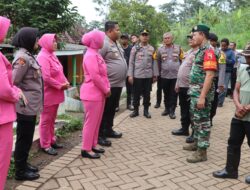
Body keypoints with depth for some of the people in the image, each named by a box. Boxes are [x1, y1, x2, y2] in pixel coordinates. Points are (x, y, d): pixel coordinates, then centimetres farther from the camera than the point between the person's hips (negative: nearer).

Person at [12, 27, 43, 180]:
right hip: (26, 106, -9)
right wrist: (21, 99, -10)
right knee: (24, 138, 3)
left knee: (27, 138, 18)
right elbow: (14, 82, -20)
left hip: (31, 105, 9)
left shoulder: (28, 55, 12)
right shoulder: (22, 57, -17)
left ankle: (23, 164, 32)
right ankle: (20, 171, 16)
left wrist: (35, 102, 14)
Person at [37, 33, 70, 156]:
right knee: (46, 120, 2)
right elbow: (46, 78, -25)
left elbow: (59, 72, 16)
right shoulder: (43, 57, -17)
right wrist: (60, 86, -17)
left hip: (55, 94, 9)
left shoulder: (52, 55, 12)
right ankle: (45, 145, 13)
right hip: (48, 94, -9)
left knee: (52, 119, 18)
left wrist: (65, 82, -1)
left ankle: (52, 141, 31)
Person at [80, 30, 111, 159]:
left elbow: (102, 74, 17)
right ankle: (86, 149, 8)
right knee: (91, 122, -2)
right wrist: (106, 90, -13)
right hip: (92, 94, -10)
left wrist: (107, 88, 7)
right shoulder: (90, 55, -17)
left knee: (96, 121, 15)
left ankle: (92, 145, 26)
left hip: (99, 93, 10)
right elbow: (95, 77, -22)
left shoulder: (96, 54, 14)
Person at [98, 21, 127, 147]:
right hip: (108, 84, -9)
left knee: (112, 109, 18)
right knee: (104, 110, -1)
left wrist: (122, 79, 20)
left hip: (118, 83, 9)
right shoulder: (103, 44, -16)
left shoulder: (116, 44, 15)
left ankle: (108, 130, 32)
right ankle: (100, 135, 9)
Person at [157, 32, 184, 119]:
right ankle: (167, 108, 25)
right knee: (166, 94, 12)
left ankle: (172, 111, 8)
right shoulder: (160, 49, 2)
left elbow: (182, 60, 7)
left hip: (176, 75, -1)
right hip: (164, 75, 1)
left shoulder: (178, 48, 2)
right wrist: (160, 71, 9)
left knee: (174, 94, 1)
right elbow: (158, 62, 10)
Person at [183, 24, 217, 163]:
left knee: (202, 121, -2)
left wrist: (202, 97, -27)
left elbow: (209, 75, -24)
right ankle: (197, 142, 34)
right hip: (195, 91, 10)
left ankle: (202, 151, 7)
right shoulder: (201, 51, 14)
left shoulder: (208, 51, -17)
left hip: (202, 93, -10)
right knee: (195, 119, 19)